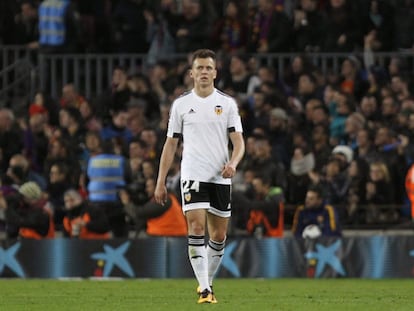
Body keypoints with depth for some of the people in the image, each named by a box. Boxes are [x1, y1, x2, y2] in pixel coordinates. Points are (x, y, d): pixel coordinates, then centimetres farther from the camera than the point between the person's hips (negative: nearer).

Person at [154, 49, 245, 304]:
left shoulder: (227, 103, 5)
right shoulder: (181, 104, 6)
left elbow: (239, 141, 1)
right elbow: (171, 144, 11)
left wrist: (233, 163, -21)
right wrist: (161, 182, 7)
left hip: (221, 177, 2)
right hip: (193, 175, -2)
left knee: (219, 235, 6)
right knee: (197, 227, -17)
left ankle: (208, 282, 27)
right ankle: (204, 289, -20)